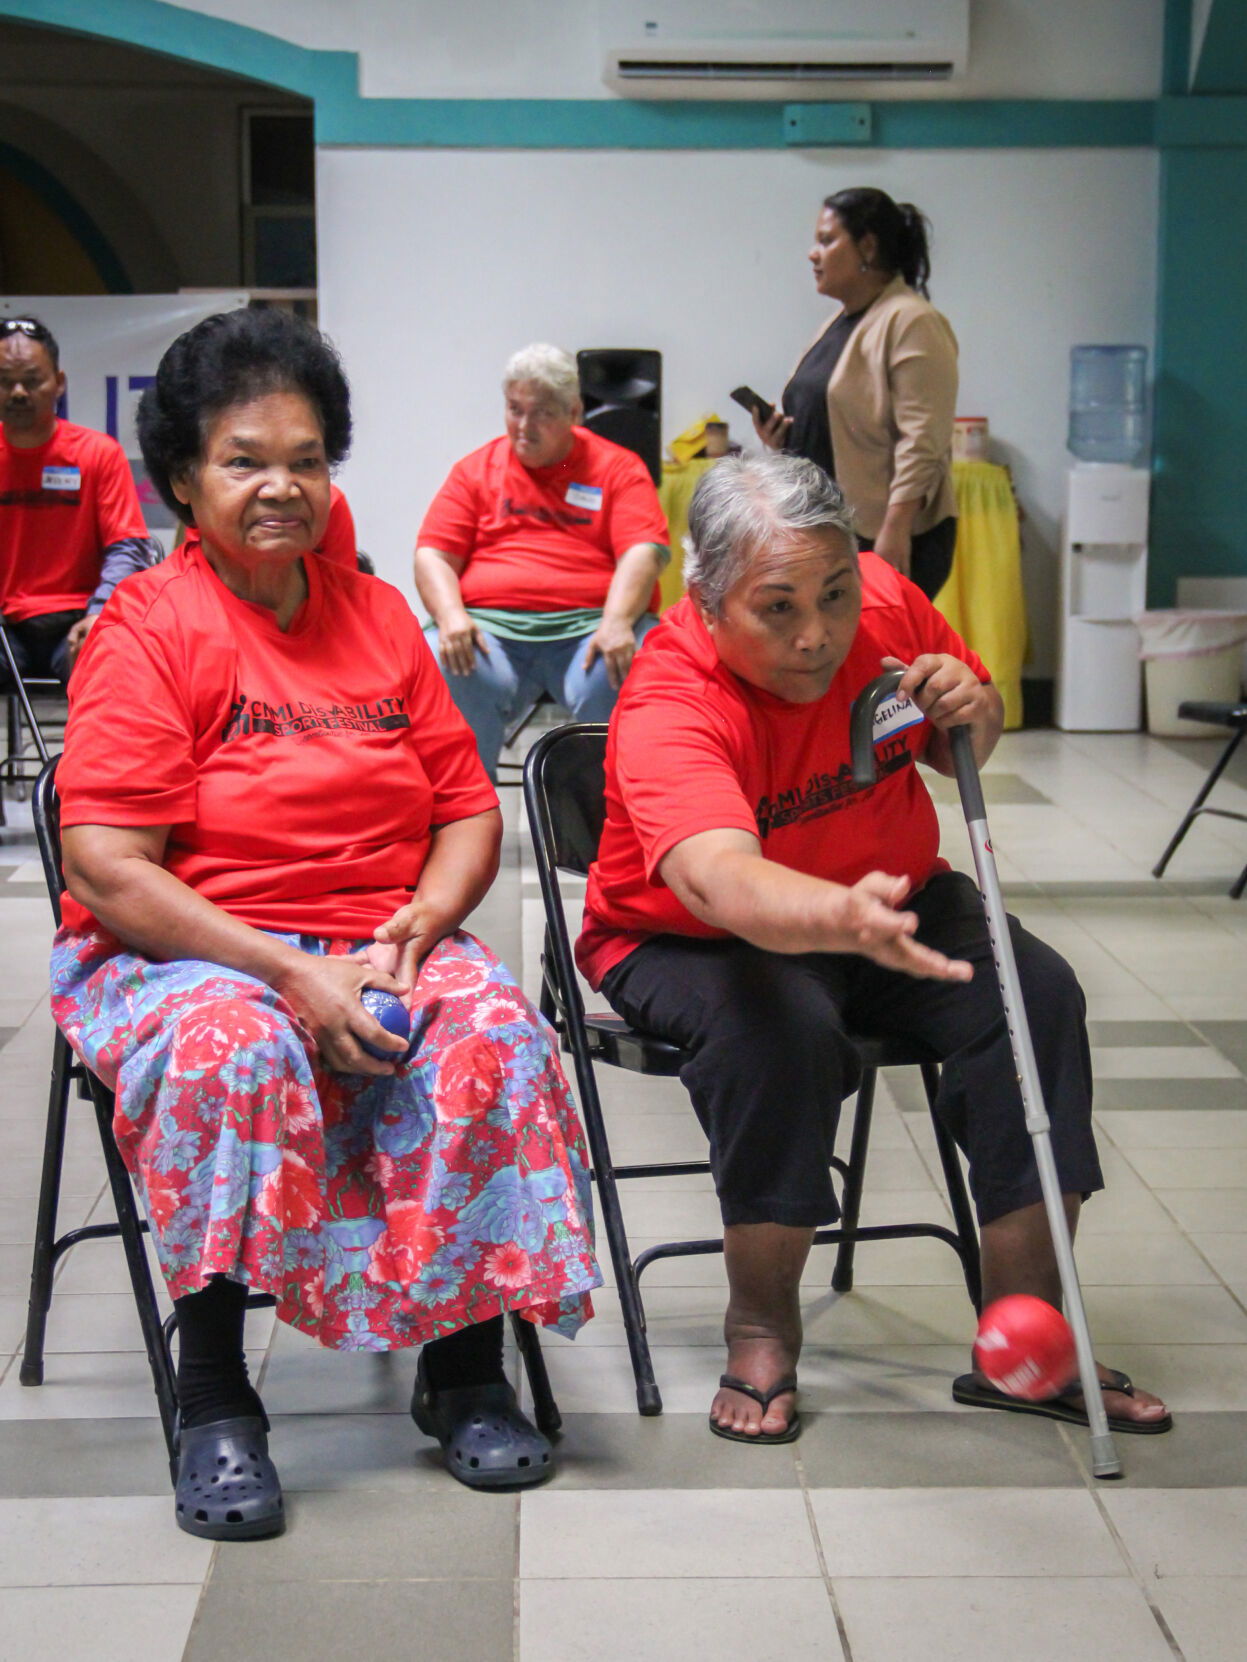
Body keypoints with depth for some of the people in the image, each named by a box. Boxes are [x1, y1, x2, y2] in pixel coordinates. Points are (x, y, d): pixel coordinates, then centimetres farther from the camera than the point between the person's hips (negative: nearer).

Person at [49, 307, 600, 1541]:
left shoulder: (377, 616, 12)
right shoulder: (145, 631, -5)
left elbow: (468, 810, 12)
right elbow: (110, 875, -14)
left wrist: (420, 921, -10)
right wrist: (293, 976, -22)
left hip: (380, 950, 4)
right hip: (184, 955, -4)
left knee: (495, 1034, -25)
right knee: (230, 1049, -37)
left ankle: (465, 1366, -10)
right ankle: (213, 1402, -20)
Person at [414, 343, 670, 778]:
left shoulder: (618, 468, 14)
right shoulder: (476, 470, 19)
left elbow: (644, 551, -1)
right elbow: (432, 554, 11)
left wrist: (617, 622, -21)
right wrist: (450, 615, -11)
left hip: (589, 623, -1)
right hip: (491, 622, 1)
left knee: (619, 679, -35)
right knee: (446, 672, -32)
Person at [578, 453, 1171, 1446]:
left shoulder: (885, 601, -13)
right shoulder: (668, 704, -31)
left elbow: (964, 753, 7)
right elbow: (718, 876, -51)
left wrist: (972, 713, -18)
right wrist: (846, 918, -71)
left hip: (887, 901, 5)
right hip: (689, 941, -5)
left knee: (1037, 992, -19)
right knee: (779, 1032, -36)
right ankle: (761, 1330, -13)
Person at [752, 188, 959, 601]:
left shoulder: (912, 323, -11)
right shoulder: (840, 321, 18)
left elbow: (922, 442, -18)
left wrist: (895, 530, -23)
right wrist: (783, 437, 9)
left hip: (885, 540, -9)